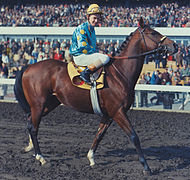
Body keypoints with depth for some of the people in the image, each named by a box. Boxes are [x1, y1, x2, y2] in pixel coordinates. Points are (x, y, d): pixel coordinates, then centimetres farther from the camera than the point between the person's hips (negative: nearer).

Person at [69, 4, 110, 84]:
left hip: (88, 55, 10)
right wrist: (96, 53, -13)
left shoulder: (92, 29, 18)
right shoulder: (81, 28, -12)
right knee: (105, 58, -25)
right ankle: (85, 73, -26)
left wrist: (96, 53, 8)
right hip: (79, 57, -10)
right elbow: (83, 47, -20)